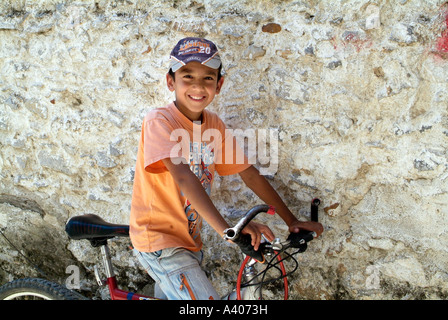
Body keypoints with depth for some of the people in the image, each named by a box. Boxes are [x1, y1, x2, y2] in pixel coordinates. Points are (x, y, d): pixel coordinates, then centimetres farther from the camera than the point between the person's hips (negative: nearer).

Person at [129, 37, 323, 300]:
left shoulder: (214, 125, 1)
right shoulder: (160, 121, -19)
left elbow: (250, 174, 2)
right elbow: (183, 177, -33)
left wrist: (292, 221, 0)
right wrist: (226, 229, -44)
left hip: (189, 241, 7)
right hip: (158, 241, -7)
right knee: (204, 297, -19)